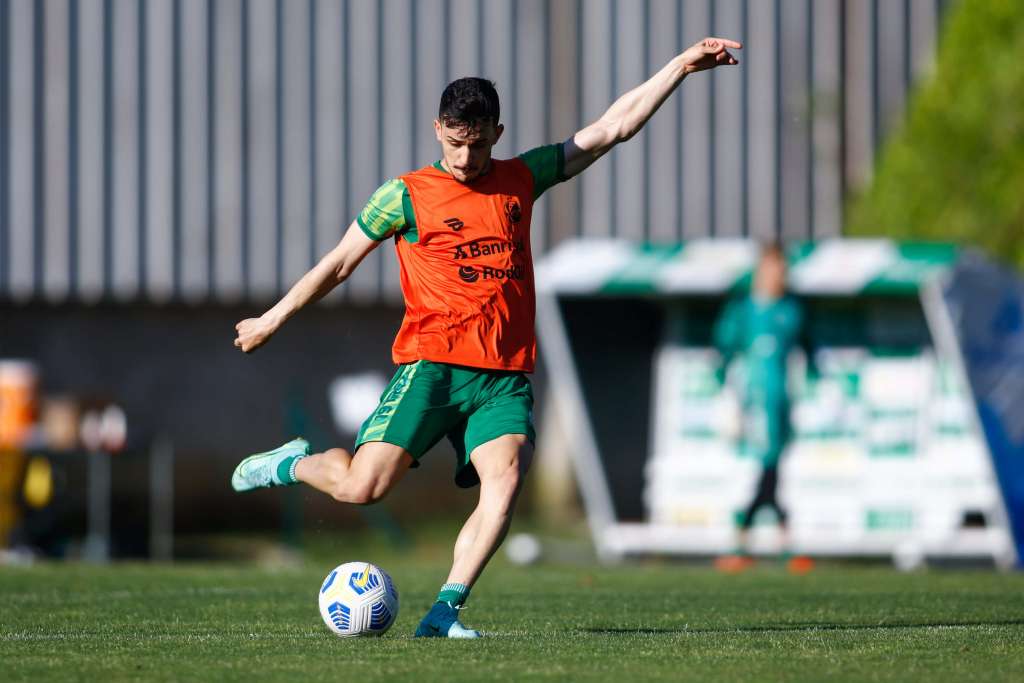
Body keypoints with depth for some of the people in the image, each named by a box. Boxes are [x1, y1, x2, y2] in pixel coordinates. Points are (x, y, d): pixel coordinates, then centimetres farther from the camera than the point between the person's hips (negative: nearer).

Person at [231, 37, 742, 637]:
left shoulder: (522, 180, 13)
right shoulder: (407, 195, 4)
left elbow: (613, 128, 16)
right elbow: (339, 264, 14)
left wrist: (681, 67, 12)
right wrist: (275, 318, 18)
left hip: (505, 377, 3)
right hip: (431, 365, -3)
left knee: (506, 478, -23)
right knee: (360, 488, -13)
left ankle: (445, 611, -19)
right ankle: (295, 463, 20)